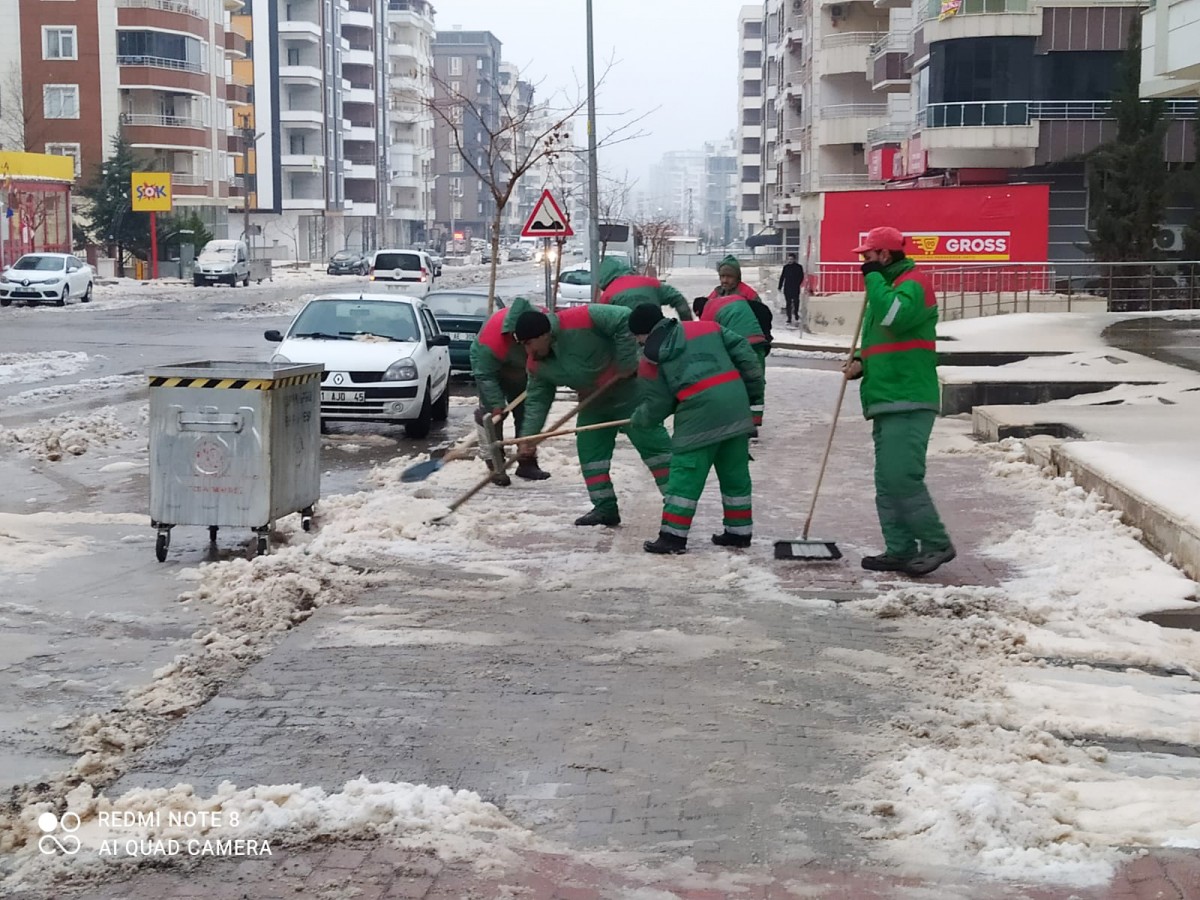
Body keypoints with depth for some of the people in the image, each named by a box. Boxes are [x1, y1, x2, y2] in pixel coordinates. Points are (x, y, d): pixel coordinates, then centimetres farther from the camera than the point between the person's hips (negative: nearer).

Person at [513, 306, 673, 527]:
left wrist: (625, 363, -27)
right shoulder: (536, 365, -6)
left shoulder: (581, 320, -30)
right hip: (594, 401, 8)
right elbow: (537, 401, -1)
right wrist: (527, 439, -9)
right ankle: (605, 508, 12)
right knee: (589, 450, 3)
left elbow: (624, 320, -30)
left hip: (627, 387, -7)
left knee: (651, 442, -7)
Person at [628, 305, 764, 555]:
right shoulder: (708, 327, 17)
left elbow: (657, 405, 9)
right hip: (736, 408, 5)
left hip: (699, 415, -5)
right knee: (735, 473, 15)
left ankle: (673, 536, 0)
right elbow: (743, 353, 11)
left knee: (685, 474, 1)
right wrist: (754, 390, 17)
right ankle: (739, 531, 23)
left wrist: (638, 418, 28)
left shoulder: (652, 360, 6)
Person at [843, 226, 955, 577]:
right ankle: (900, 550, 12)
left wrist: (873, 277, -14)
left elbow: (895, 316, -27)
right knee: (887, 482, 9)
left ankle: (936, 544, -7)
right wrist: (862, 361, 9)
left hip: (908, 402, -10)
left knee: (901, 476, -16)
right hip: (886, 400, 10)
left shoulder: (913, 282, -8)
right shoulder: (886, 286, 22)